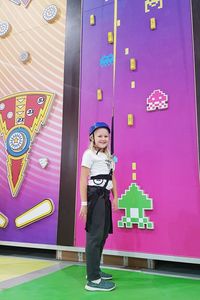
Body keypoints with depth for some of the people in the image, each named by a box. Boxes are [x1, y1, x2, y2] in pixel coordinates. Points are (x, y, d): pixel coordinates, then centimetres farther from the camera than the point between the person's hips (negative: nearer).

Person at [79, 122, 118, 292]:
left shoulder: (109, 156, 19)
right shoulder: (89, 154, -5)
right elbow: (83, 180, -11)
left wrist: (115, 197, 10)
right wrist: (84, 203, -16)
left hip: (105, 197, 9)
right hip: (94, 196, -8)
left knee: (103, 233, 14)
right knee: (95, 235, -7)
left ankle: (94, 270, 30)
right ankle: (93, 280, 1)